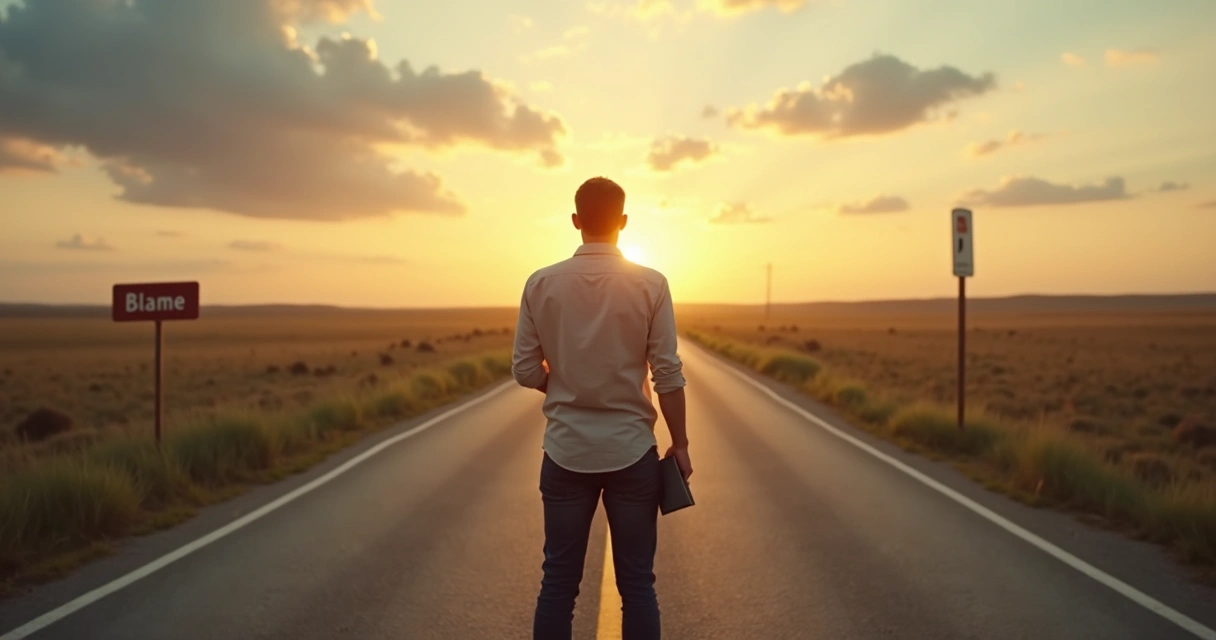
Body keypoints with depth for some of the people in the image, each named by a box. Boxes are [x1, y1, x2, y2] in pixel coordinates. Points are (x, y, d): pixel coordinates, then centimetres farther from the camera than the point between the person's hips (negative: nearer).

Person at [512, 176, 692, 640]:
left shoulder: (542, 284, -4)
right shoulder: (651, 285, -7)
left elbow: (525, 371, 0)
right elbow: (668, 375, -7)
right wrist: (680, 444, 4)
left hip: (566, 451, 1)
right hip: (632, 451, -1)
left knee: (559, 582, 12)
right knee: (637, 584, 11)